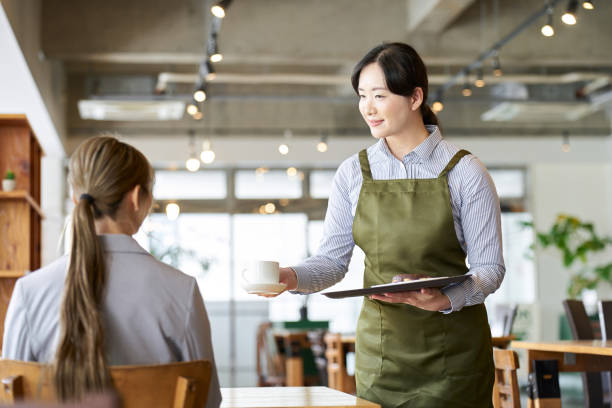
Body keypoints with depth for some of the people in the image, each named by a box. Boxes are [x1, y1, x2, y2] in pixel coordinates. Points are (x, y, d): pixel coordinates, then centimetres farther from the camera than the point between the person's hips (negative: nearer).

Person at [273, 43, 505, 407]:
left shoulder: (464, 172, -6)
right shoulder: (353, 173, 4)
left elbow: (490, 267, -6)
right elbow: (333, 259, 4)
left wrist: (444, 300, -24)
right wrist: (291, 277, -17)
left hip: (452, 351, -2)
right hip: (380, 349, 2)